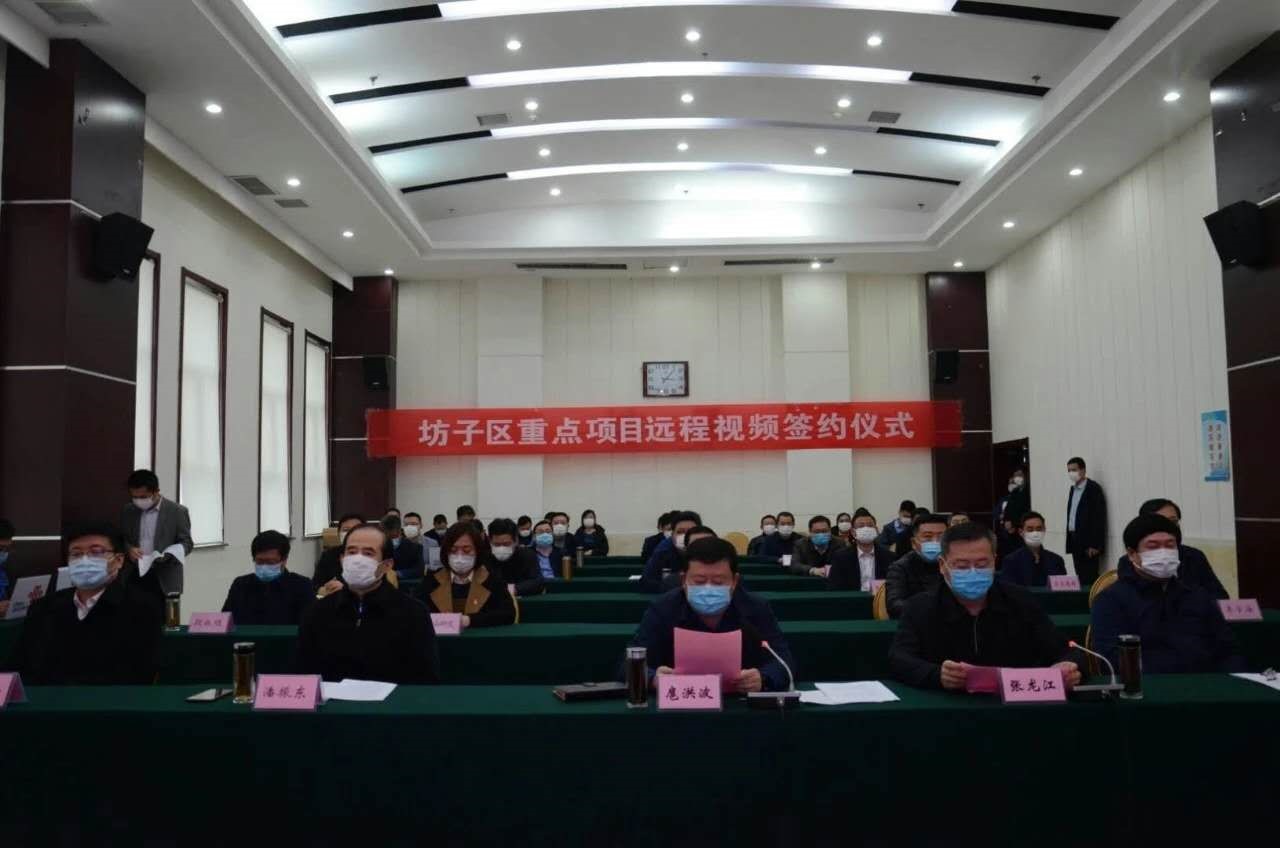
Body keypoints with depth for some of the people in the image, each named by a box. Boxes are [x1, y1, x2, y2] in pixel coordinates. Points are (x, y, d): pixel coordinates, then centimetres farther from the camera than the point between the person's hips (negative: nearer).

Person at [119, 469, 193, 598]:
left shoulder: (177, 511, -3)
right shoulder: (128, 511, 11)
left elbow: (186, 543, -3)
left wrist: (168, 555, -22)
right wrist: (128, 549, -6)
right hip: (134, 577, 4)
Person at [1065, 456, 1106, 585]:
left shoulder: (1094, 488, -9)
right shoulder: (1073, 489, 15)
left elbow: (1099, 517, -14)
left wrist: (1095, 544, -18)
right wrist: (1070, 539, 11)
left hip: (1088, 542, -7)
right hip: (1075, 540, 7)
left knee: (1089, 578, -6)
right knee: (1081, 577, 8)